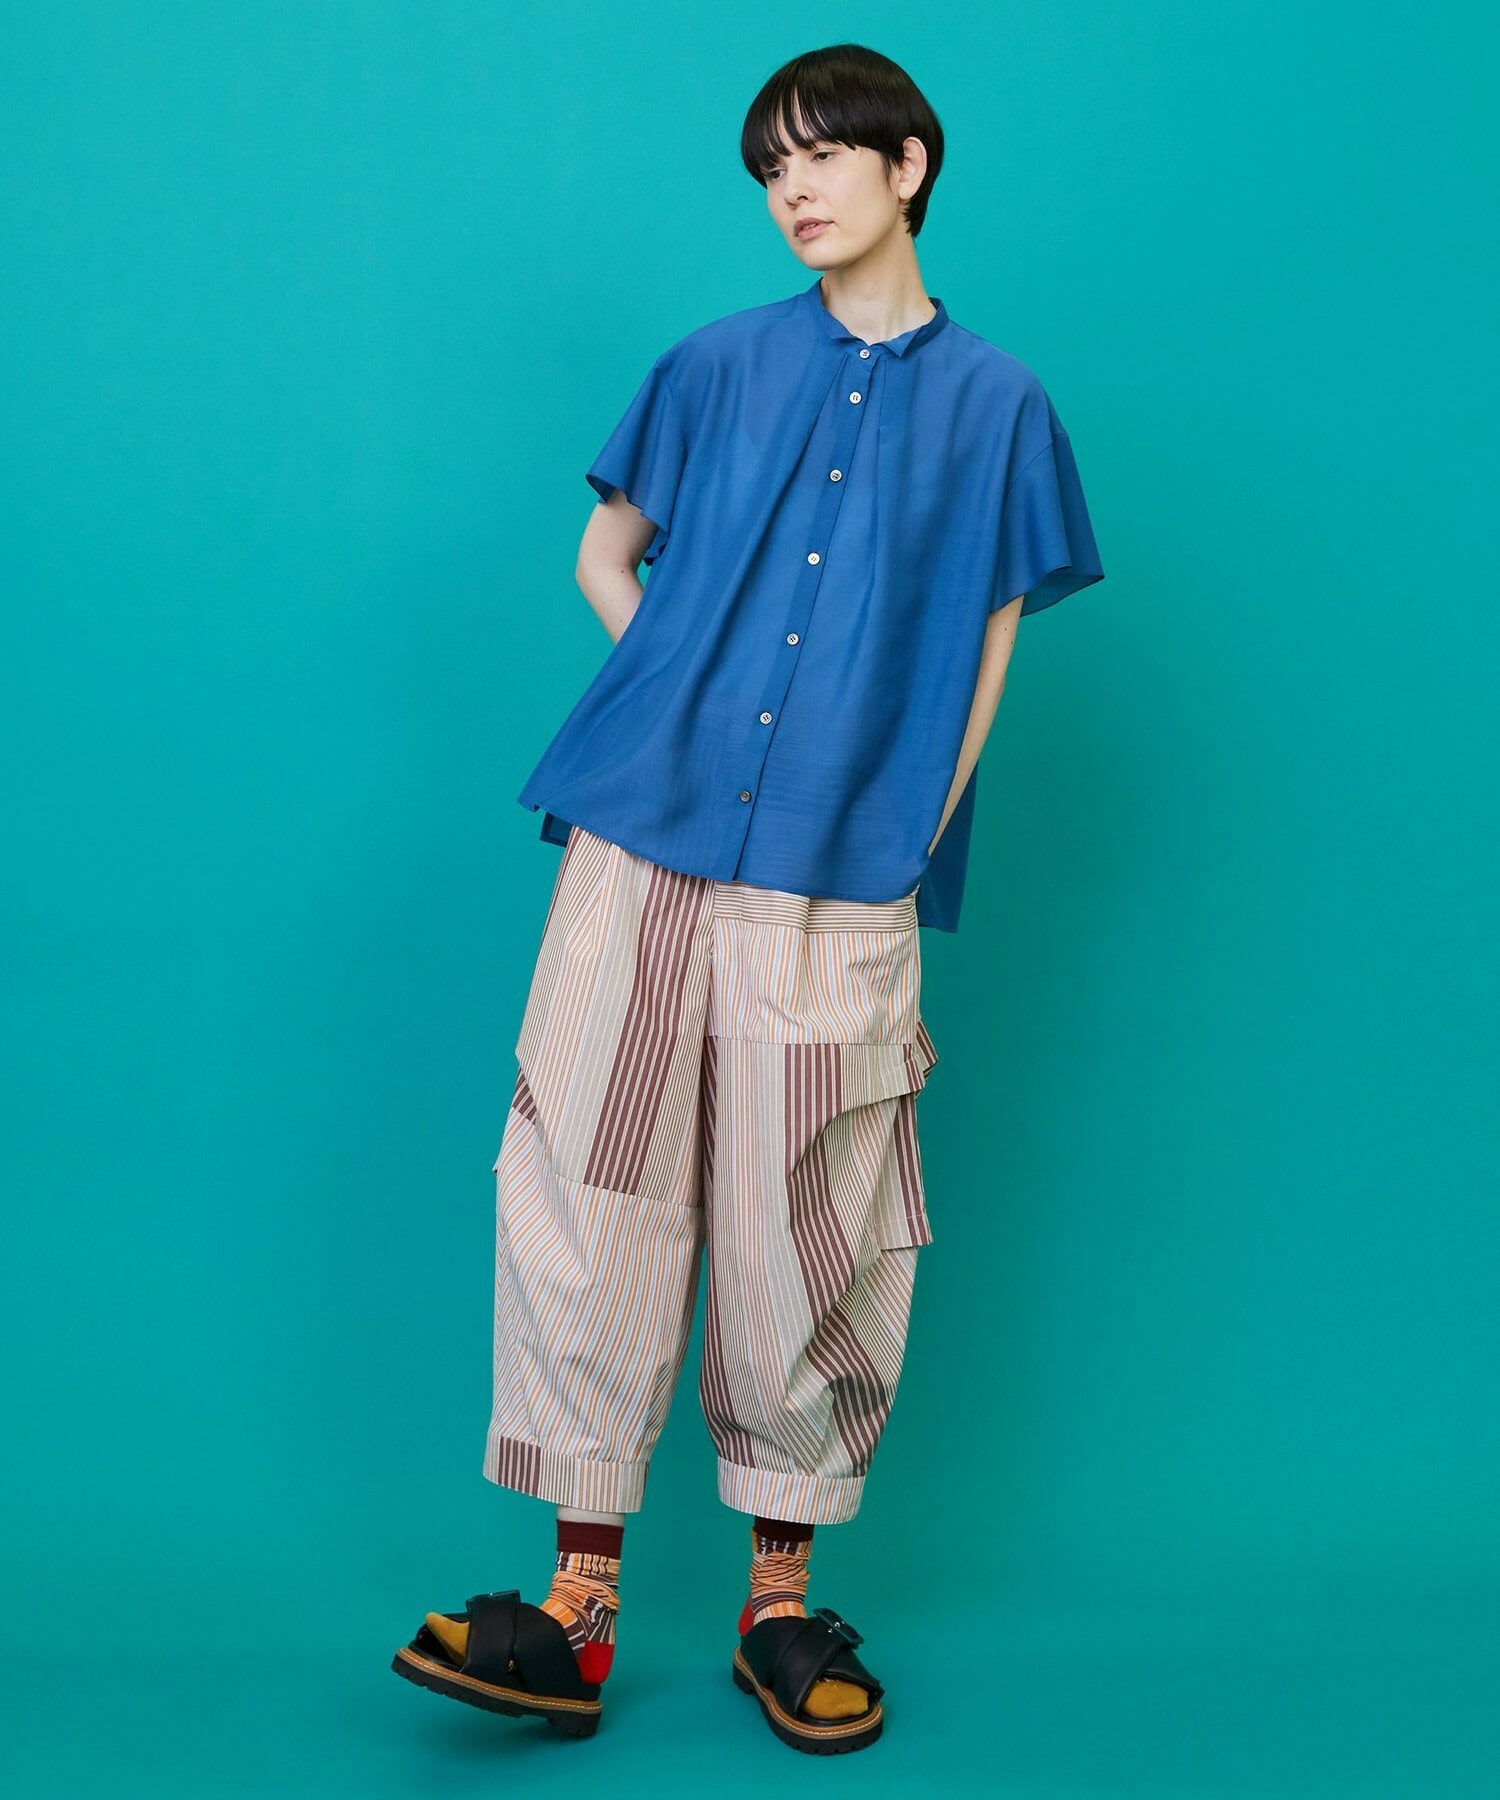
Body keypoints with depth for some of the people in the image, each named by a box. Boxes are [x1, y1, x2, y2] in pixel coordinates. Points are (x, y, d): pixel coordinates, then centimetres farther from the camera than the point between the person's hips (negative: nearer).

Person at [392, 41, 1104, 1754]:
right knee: (592, 1195, -3)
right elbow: (607, 553, 21)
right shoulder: (720, 362, 14)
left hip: (837, 892, -1)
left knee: (810, 1236, 1)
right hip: (644, 850, 2)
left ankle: (781, 1599, 16)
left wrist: (900, 854, -1)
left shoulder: (995, 402, 10)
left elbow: (981, 666, 8)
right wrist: (698, 699, 6)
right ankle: (578, 1609, 5)